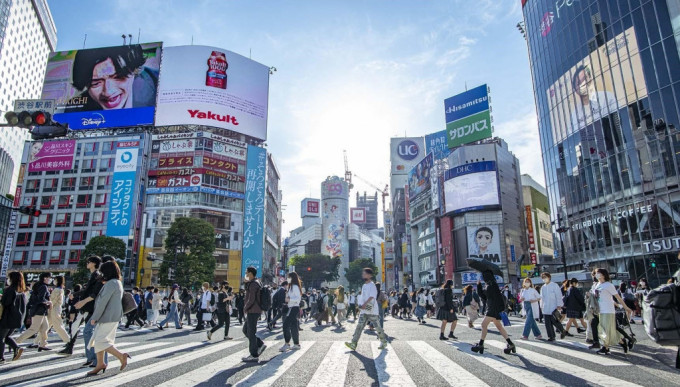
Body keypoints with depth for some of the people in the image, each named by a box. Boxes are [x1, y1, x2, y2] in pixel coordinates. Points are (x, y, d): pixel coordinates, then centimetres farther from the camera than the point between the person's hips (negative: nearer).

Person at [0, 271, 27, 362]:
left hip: (8, 318, -7)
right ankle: (17, 348, 2)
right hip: (18, 318, 7)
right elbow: (24, 304, 11)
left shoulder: (9, 290, -14)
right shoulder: (21, 292, 7)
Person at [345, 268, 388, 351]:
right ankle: (353, 344, -6)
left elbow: (371, 297, -22)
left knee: (378, 327, 5)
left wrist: (365, 304, -31)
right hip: (363, 311, 7)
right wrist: (360, 305, 8)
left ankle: (384, 342, 22)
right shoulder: (364, 286, 15)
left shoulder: (372, 285, -11)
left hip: (372, 311, -7)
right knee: (359, 326, -2)